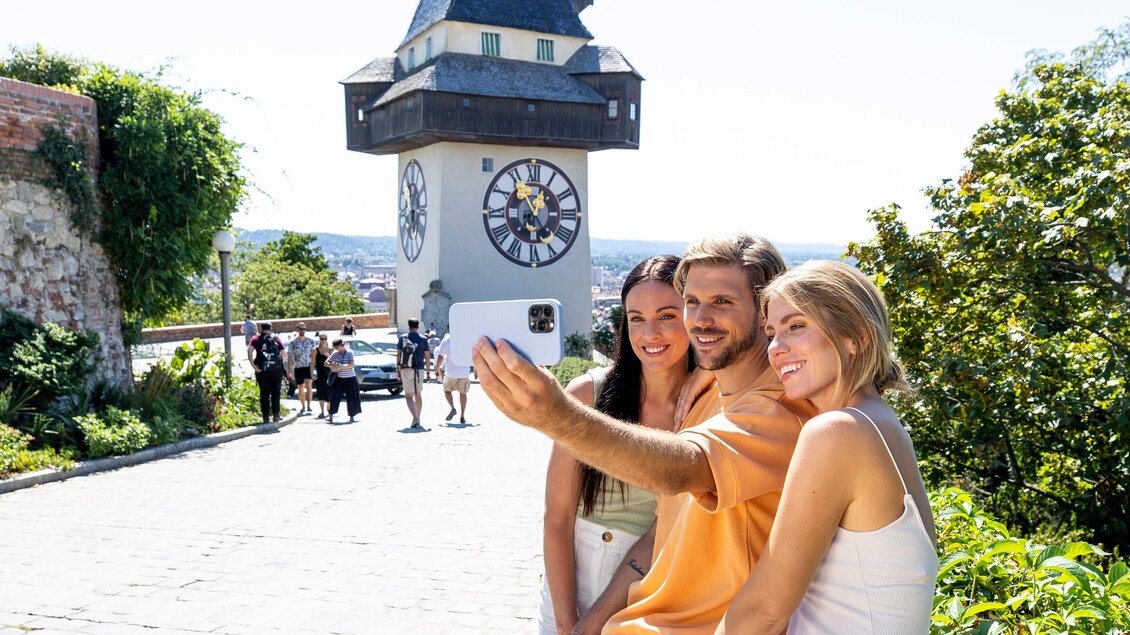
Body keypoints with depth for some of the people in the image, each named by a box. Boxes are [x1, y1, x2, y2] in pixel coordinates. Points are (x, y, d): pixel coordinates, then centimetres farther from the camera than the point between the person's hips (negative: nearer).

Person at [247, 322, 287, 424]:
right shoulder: (276, 338, 7)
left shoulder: (256, 339, 5)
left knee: (264, 393, 8)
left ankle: (266, 416, 6)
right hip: (276, 369, 1)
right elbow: (284, 353, -4)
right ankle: (275, 415, 13)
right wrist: (282, 363, 8)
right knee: (276, 392, 12)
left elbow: (249, 350, -13)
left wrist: (253, 365, -13)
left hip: (262, 370, -1)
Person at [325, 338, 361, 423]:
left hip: (350, 379, -3)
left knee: (351, 398, 3)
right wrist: (332, 366, -14)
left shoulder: (349, 353, -10)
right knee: (334, 397, -3)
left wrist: (340, 367, -24)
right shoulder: (335, 353, 1)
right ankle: (331, 416, -1)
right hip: (339, 379, 3)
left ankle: (352, 417, 18)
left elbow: (351, 365, -21)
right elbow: (326, 363, 6)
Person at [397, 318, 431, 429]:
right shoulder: (423, 339, 2)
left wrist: (398, 370, 5)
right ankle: (417, 419, 20)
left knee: (408, 395, -1)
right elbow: (427, 356, 2)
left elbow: (398, 355, 0)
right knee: (418, 395, 15)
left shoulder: (403, 338, 2)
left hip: (406, 370, -1)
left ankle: (415, 418, -20)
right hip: (419, 369, 1)